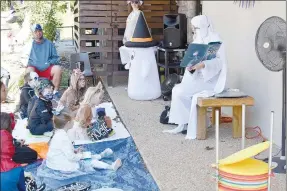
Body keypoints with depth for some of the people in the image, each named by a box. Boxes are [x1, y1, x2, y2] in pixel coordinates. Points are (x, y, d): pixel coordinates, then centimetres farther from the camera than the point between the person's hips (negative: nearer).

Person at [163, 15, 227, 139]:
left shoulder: (215, 39, -10)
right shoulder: (197, 40, 13)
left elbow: (219, 62, -19)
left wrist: (202, 65, -33)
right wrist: (190, 66, -11)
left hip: (210, 79, -7)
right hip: (196, 76, 7)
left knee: (180, 91, -20)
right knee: (177, 91, -14)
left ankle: (186, 124, -4)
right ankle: (183, 124, -8)